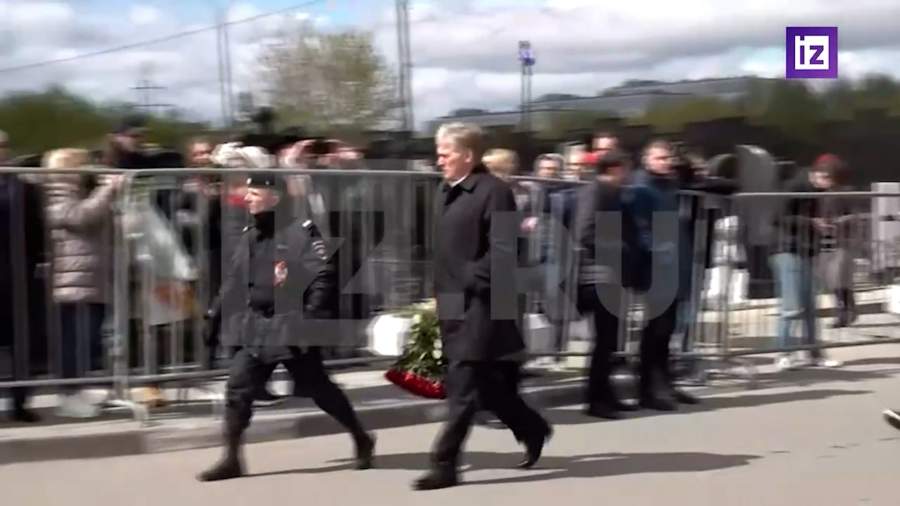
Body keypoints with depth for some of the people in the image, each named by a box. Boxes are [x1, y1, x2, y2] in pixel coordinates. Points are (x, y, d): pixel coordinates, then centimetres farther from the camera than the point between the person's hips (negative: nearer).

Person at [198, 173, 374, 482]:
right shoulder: (250, 237, 11)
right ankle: (232, 459, 4)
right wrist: (216, 315, 14)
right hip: (256, 330, 6)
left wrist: (310, 318, -23)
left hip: (292, 330, -6)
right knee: (238, 389, -2)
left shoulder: (301, 233, -13)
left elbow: (323, 278, -17)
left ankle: (362, 440, 24)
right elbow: (234, 282, 18)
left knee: (320, 390, 5)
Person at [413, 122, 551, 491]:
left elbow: (504, 251, -18)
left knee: (463, 386, -7)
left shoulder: (493, 191, -12)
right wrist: (441, 292, 13)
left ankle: (445, 464, -5)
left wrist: (471, 281, -20)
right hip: (453, 302, 9)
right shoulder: (446, 192, 15)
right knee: (484, 382, 13)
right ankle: (532, 430, 31)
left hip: (481, 302, -9)